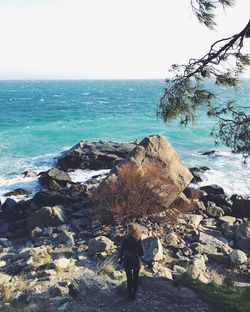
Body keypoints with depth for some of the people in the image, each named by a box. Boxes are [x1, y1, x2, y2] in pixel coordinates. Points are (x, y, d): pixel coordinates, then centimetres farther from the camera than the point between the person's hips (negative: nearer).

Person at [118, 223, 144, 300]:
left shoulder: (125, 239, -18)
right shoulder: (138, 239, -14)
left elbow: (121, 250, -12)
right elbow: (142, 252, -9)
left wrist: (120, 258, 6)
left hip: (127, 261, -1)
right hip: (136, 261, 1)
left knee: (129, 279, 16)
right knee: (135, 279, 18)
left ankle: (130, 295, 25)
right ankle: (134, 295, 26)